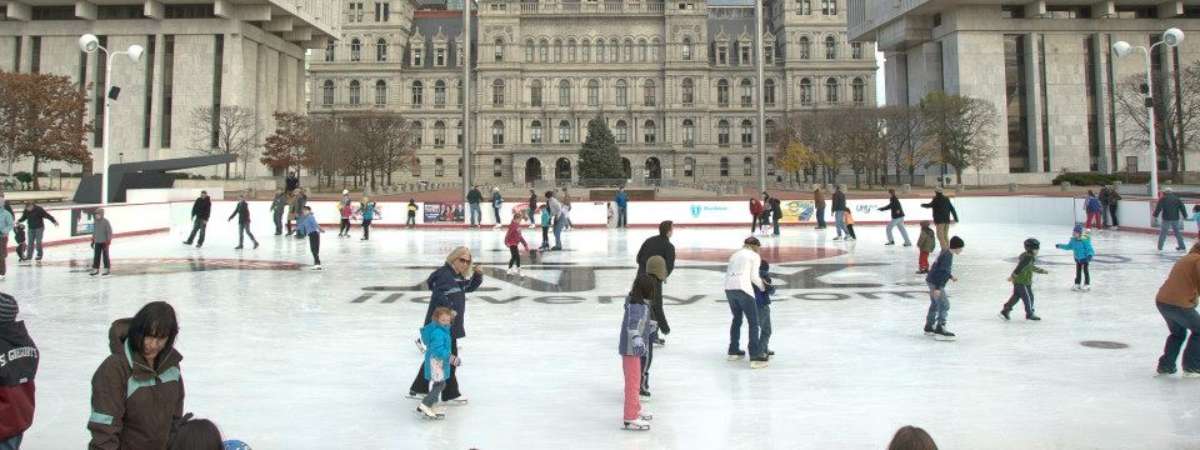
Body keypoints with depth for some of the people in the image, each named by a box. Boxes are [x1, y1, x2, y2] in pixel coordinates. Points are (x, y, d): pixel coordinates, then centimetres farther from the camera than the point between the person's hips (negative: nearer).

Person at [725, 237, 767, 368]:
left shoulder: (735, 255, 26)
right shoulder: (755, 256, 9)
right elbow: (754, 276, 0)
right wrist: (762, 286, 17)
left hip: (729, 288, 7)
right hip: (743, 288, -7)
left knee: (737, 319, 25)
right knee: (753, 322, -2)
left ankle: (733, 351, 32)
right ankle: (755, 357, -10)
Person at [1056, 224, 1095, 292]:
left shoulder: (1085, 240, -26)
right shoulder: (1073, 239, -5)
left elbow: (1089, 248, -24)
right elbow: (1069, 246, 10)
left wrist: (1090, 255, -40)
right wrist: (1060, 246, 6)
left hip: (1085, 258, -7)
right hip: (1077, 258, 7)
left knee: (1085, 271, 1)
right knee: (1078, 271, 14)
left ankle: (1087, 285, 11)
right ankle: (1077, 284, 22)